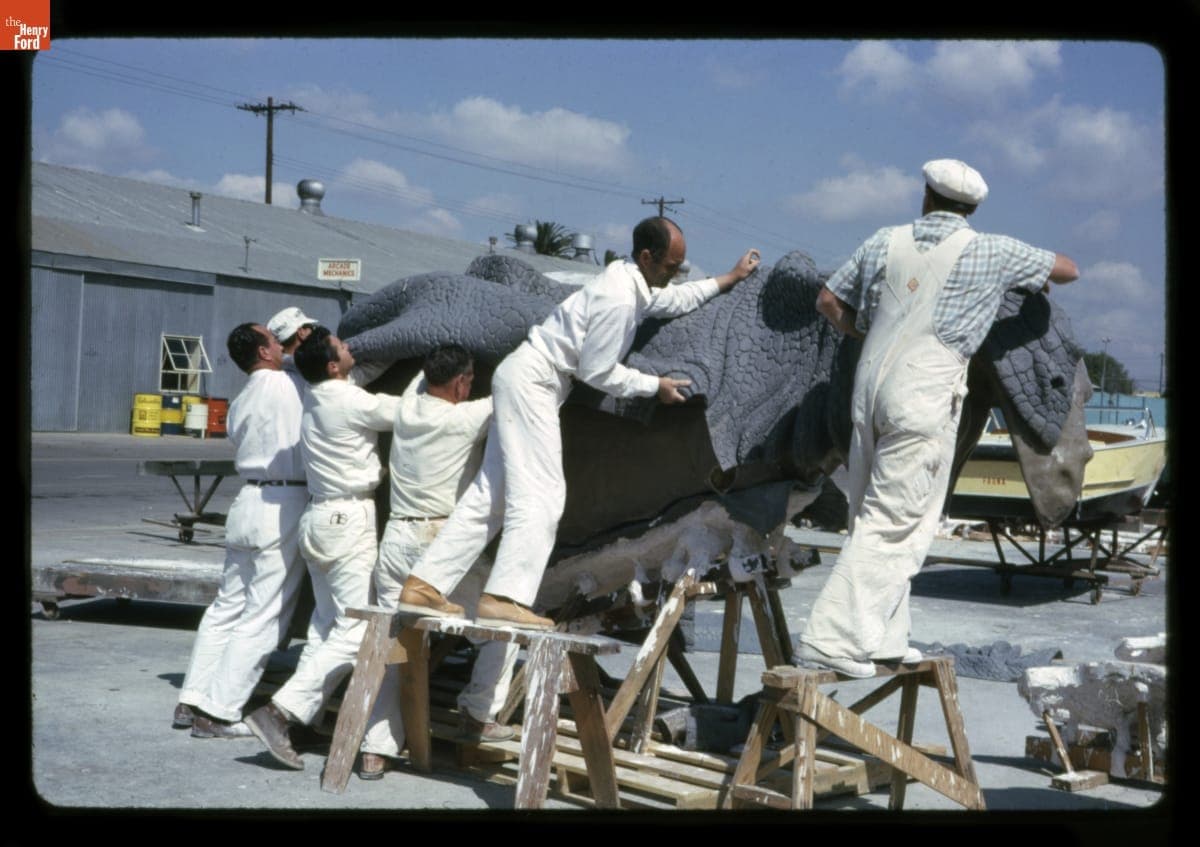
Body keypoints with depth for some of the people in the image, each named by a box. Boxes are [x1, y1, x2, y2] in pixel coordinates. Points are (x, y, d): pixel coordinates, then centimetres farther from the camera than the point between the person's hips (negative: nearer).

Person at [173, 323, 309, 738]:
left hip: (248, 502, 8)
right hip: (284, 505, -8)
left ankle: (193, 700, 19)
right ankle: (219, 713, -3)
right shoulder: (287, 385, -8)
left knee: (228, 605, 15)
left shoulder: (240, 402, 14)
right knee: (263, 617, -4)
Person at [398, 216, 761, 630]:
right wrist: (655, 386, -5)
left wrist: (729, 278, 35)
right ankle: (504, 599, -22)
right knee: (540, 495, -15)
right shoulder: (617, 298, -19)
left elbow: (672, 300, 31)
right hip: (531, 381, -10)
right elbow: (597, 371, -16)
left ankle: (425, 586, 7)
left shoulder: (629, 282, 11)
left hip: (522, 379, 10)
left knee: (490, 495, 8)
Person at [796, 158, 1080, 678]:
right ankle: (830, 638, -12)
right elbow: (1067, 269, 15)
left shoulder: (886, 242, 12)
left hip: (871, 386, 5)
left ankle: (879, 640, 17)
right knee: (893, 525, -5)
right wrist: (1034, 279, 36)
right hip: (924, 397, -5)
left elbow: (828, 301, 17)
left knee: (873, 517, 13)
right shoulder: (990, 252, 2)